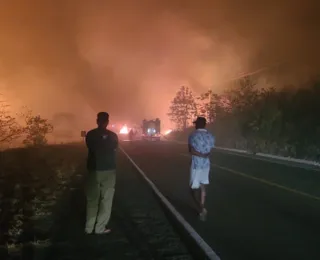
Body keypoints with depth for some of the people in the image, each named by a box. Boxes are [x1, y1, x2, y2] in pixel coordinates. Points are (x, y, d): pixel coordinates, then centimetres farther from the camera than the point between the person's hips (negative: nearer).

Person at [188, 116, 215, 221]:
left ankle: (201, 209, -10)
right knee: (202, 186, 17)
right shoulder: (210, 136, 4)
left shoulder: (193, 135, -12)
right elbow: (209, 151, 3)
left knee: (194, 188, 3)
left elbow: (191, 151, -20)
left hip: (196, 164, -5)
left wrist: (202, 155, -13)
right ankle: (201, 207, 24)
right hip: (206, 164, 5)